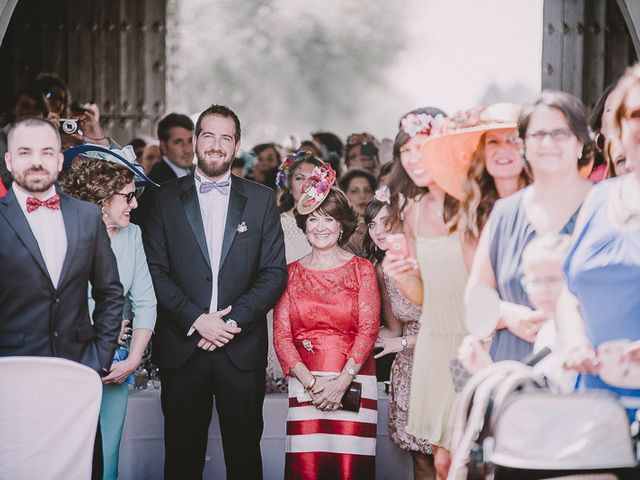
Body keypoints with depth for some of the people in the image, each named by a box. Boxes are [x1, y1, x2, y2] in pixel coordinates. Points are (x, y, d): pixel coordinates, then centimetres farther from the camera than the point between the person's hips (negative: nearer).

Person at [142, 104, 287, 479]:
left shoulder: (262, 199, 8)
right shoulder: (166, 199, 6)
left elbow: (275, 272, 3)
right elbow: (156, 272, 0)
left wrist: (235, 320, -10)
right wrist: (197, 319, -12)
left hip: (242, 347, 0)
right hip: (182, 346, 0)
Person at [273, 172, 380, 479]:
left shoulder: (362, 269, 8)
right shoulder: (292, 273, 11)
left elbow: (368, 329, -1)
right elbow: (281, 335, 4)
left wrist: (341, 382, -12)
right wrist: (311, 382, -10)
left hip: (352, 382, -1)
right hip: (304, 384, 1)